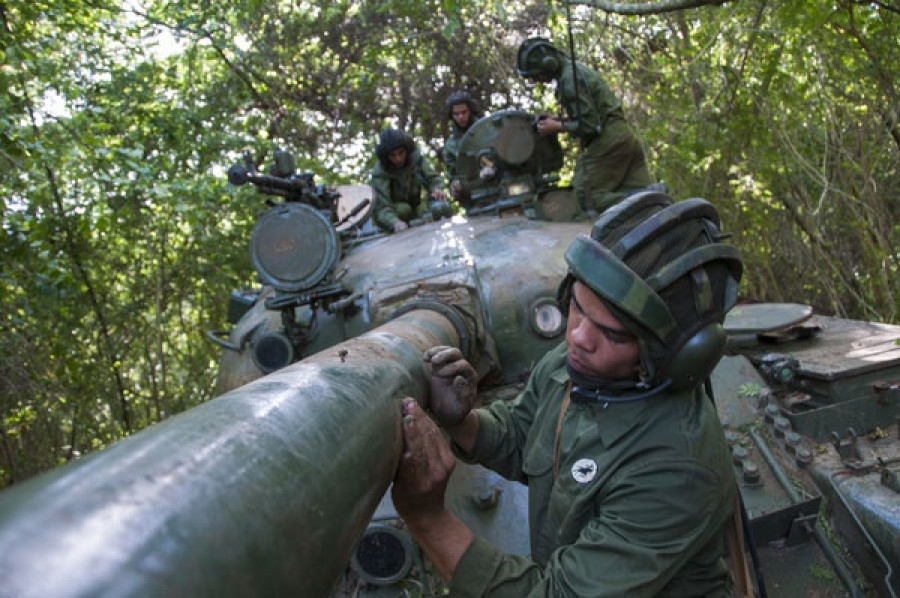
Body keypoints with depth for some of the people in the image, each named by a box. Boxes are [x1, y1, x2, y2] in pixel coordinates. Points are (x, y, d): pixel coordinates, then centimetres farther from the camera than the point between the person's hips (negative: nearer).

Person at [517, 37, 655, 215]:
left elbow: (589, 125, -16)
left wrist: (558, 127, -6)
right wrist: (560, 120, 13)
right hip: (623, 135, 10)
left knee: (588, 196, -12)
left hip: (608, 139, -10)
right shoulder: (575, 69, 20)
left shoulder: (570, 79, -13)